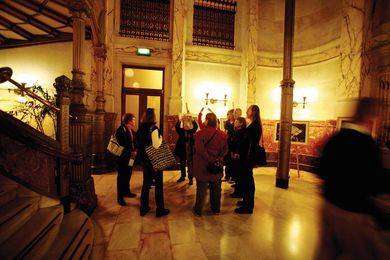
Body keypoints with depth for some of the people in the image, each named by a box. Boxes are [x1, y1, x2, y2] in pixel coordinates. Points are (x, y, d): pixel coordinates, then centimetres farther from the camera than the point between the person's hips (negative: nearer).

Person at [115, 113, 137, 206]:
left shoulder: (132, 130, 10)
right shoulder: (120, 130, -14)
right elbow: (120, 144, -19)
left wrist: (135, 151, -5)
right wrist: (130, 153, -18)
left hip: (130, 157, 7)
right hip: (123, 157, -7)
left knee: (128, 175, 18)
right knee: (121, 176, 4)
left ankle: (126, 191, 36)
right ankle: (120, 197, 16)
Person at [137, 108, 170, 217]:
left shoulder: (140, 129, 1)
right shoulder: (154, 129, -17)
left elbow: (139, 145, 7)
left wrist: (142, 157, 16)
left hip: (145, 160, 6)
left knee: (146, 184, 17)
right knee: (158, 185, 7)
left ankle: (144, 208, 28)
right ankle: (160, 209, 17)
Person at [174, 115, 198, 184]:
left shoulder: (191, 131, 2)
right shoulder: (181, 131, 3)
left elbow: (195, 127, -13)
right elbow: (177, 127, -12)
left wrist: (192, 120, -25)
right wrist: (179, 121, -27)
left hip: (190, 151, -1)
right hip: (182, 150, 2)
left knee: (190, 165, 3)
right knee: (182, 164, 15)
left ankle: (190, 179, 12)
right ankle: (182, 176, 32)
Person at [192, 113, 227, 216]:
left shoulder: (200, 133, -14)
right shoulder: (222, 134, -1)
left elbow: (200, 149, -21)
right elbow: (225, 149, 1)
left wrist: (210, 160, -17)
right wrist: (219, 159, -3)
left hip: (202, 165, -3)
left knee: (201, 187, 9)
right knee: (215, 187, 18)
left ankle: (198, 210, 21)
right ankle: (216, 208, 33)